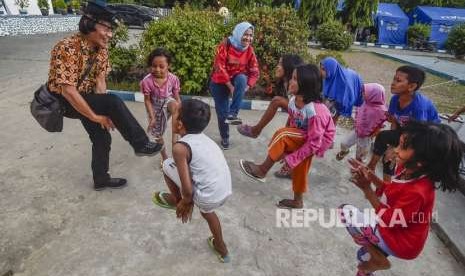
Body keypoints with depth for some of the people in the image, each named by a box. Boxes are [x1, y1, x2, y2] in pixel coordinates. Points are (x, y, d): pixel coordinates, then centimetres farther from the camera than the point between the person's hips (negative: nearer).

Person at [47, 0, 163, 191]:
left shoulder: (101, 48, -6)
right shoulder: (67, 49, -30)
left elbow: (100, 81, -6)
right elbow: (68, 91, -32)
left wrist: (104, 112, -16)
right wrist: (95, 116, -27)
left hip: (85, 98, 8)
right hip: (63, 101, -7)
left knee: (102, 137, 9)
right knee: (114, 102, -27)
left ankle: (101, 179, 28)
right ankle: (141, 144, -14)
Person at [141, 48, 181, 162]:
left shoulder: (173, 79, -22)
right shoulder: (147, 81, -25)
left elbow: (177, 98, -13)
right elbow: (147, 100, -15)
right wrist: (152, 117, -18)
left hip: (168, 102, 0)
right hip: (155, 108, 1)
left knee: (174, 104, -39)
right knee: (157, 134, 10)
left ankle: (174, 135, -28)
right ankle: (164, 157, 34)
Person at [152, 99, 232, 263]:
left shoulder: (180, 147, -14)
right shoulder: (204, 139, 10)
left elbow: (188, 190, -18)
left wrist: (185, 202, 6)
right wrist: (191, 202, 28)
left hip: (209, 197, -7)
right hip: (225, 193, 8)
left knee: (167, 165, 6)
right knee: (206, 210, 40)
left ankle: (175, 200, 30)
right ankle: (221, 249, 55)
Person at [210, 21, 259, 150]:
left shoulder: (249, 49, -7)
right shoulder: (225, 45, -20)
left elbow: (255, 71, -6)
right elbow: (220, 68, -23)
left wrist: (246, 87, -20)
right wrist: (230, 87, -25)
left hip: (237, 78, 3)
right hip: (220, 82, -3)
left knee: (242, 79, -34)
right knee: (222, 111, -1)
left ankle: (233, 114, -27)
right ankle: (225, 138, 22)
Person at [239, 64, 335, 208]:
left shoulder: (314, 111, -36)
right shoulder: (293, 101, -14)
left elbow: (314, 143, -30)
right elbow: (293, 122, 2)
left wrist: (291, 158, -26)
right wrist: (288, 148, 1)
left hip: (319, 141, -8)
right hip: (303, 137, 8)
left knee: (282, 134, -25)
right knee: (300, 168, 17)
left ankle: (262, 170, -10)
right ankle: (298, 201, 39)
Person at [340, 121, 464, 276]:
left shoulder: (416, 191, -36)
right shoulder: (407, 170, -11)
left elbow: (389, 220, -26)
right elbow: (390, 190, 5)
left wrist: (366, 188, -29)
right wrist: (370, 175, -10)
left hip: (400, 242, -8)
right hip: (395, 230, 8)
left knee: (346, 211, -15)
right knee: (365, 256, 29)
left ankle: (378, 260, 2)